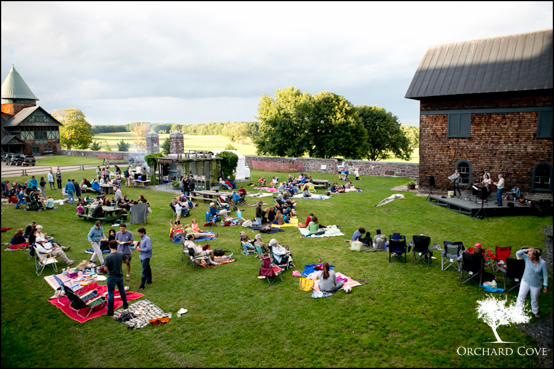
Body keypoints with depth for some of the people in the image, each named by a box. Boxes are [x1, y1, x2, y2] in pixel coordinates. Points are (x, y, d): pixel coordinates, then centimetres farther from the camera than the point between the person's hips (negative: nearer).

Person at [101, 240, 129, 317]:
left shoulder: (108, 257, -21)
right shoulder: (121, 254, -8)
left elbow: (105, 269, -19)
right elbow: (126, 261, 10)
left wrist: (103, 266, 2)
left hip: (111, 277, -4)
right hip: (120, 276, 5)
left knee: (110, 294, 4)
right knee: (122, 290, 24)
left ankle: (110, 312, 10)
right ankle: (125, 305, 40)